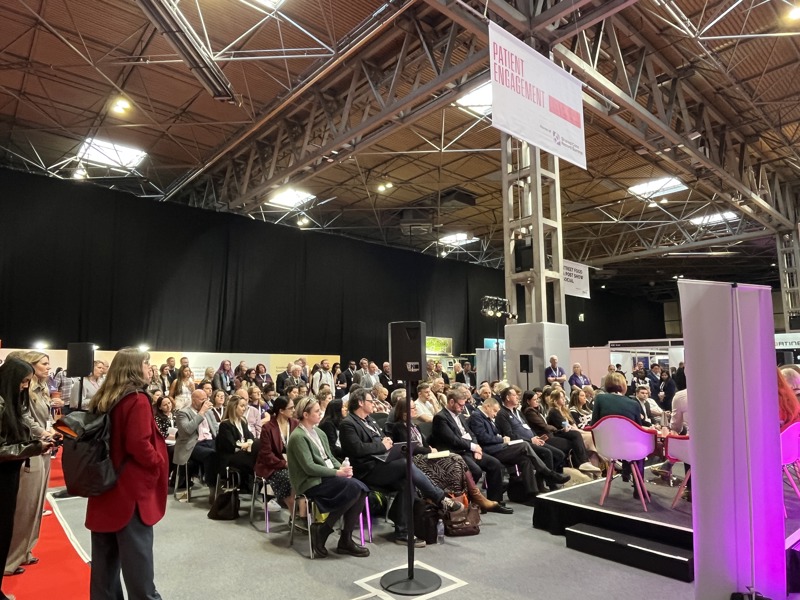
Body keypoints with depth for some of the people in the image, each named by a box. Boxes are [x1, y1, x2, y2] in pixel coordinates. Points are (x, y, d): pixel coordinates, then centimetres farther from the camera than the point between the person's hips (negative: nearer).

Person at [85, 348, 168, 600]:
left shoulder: (102, 399, 7)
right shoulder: (137, 400, -18)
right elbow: (139, 446, -24)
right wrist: (159, 464, -9)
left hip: (105, 483, 8)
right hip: (131, 487, -8)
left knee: (105, 555, 17)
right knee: (136, 555, 1)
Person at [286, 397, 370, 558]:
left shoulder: (319, 433, 14)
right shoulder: (298, 436, -11)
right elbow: (309, 467, -17)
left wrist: (342, 468, -6)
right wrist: (337, 472, -19)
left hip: (327, 476, 8)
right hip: (311, 482, -8)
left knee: (360, 489, -17)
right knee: (353, 487, -25)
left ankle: (346, 539, -8)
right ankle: (322, 530, -10)